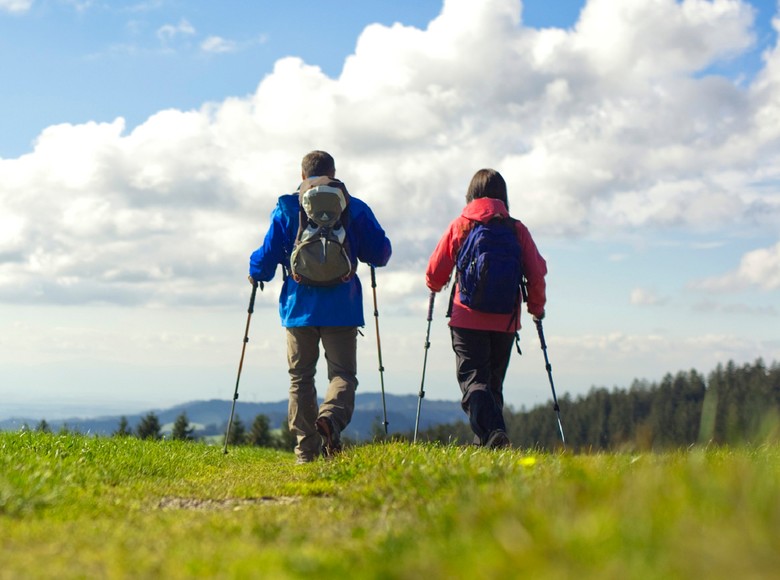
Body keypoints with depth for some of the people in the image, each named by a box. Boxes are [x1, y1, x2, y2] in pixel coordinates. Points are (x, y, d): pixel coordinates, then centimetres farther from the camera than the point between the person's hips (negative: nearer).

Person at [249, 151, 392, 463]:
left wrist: (256, 273, 22)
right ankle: (331, 416, -27)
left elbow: (269, 254, 0)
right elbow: (380, 253, 5)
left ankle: (306, 450, 2)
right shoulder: (354, 208, 3)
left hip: (299, 307, 1)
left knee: (300, 377, 8)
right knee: (343, 372, 4)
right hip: (341, 308, -1)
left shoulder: (285, 209, 3)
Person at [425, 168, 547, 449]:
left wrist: (435, 287, 27)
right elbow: (536, 272, 2)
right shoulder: (517, 228, 3)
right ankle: (488, 439, 14)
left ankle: (492, 432, -29)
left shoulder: (459, 226, 0)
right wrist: (536, 306, 19)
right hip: (506, 320, 2)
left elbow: (435, 271, 3)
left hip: (467, 319, -2)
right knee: (493, 382, 16)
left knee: (473, 379, -6)